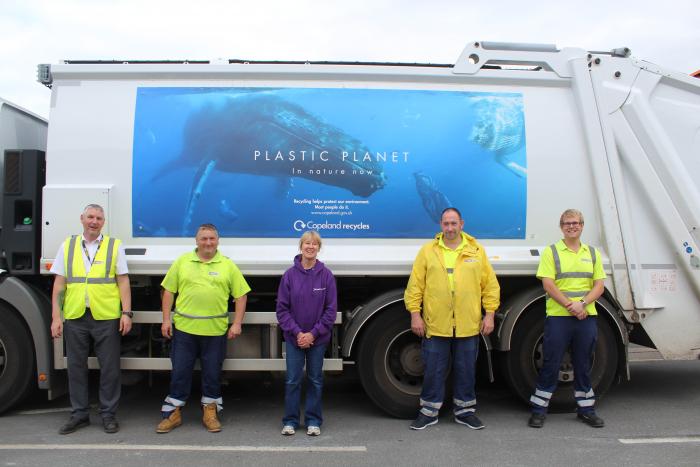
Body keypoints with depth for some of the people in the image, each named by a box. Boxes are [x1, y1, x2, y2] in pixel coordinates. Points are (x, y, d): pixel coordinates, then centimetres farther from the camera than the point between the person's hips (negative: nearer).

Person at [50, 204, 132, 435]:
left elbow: (123, 282, 1)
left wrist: (126, 313, -7)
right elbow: (59, 284, 8)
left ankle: (108, 414, 17)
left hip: (106, 318, -2)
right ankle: (79, 414, 23)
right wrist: (56, 316, 1)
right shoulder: (67, 246, 10)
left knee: (109, 368, 4)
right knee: (76, 367, 10)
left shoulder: (115, 246, 4)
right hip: (75, 317, 2)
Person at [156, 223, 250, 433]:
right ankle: (173, 413, 20)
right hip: (184, 328, 0)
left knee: (212, 373, 9)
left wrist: (237, 323, -4)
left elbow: (241, 295, 3)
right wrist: (166, 319, 1)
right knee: (179, 372, 8)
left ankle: (210, 412, 24)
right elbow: (168, 291, 7)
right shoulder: (182, 261, 5)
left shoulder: (228, 265, 3)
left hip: (215, 330, 0)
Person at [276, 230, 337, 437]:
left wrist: (313, 333, -11)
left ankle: (313, 421, 23)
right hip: (294, 337, 0)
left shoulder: (326, 275, -6)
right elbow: (282, 308, -4)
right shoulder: (290, 275, -5)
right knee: (292, 380, 6)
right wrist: (297, 332, -12)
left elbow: (331, 309, -5)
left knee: (315, 380, 11)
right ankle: (290, 421, 19)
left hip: (318, 338, 0)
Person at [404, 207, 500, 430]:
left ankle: (465, 411, 28)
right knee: (433, 370, 8)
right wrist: (415, 314, -4)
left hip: (468, 326, 1)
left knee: (466, 370, 12)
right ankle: (429, 412, 21)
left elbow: (491, 285, 6)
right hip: (435, 325, -1)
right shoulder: (428, 251, 2)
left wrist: (489, 314, 1)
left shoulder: (476, 250, 5)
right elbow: (415, 286, 1)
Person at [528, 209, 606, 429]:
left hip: (587, 317, 4)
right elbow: (548, 284, -8)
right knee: (550, 364, 1)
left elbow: (599, 285, 7)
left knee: (583, 365, 13)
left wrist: (582, 303, -11)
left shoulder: (592, 253, 13)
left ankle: (586, 408, 26)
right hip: (558, 317, -4)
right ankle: (538, 410, 10)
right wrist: (569, 305, -17)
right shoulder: (551, 252, 1)